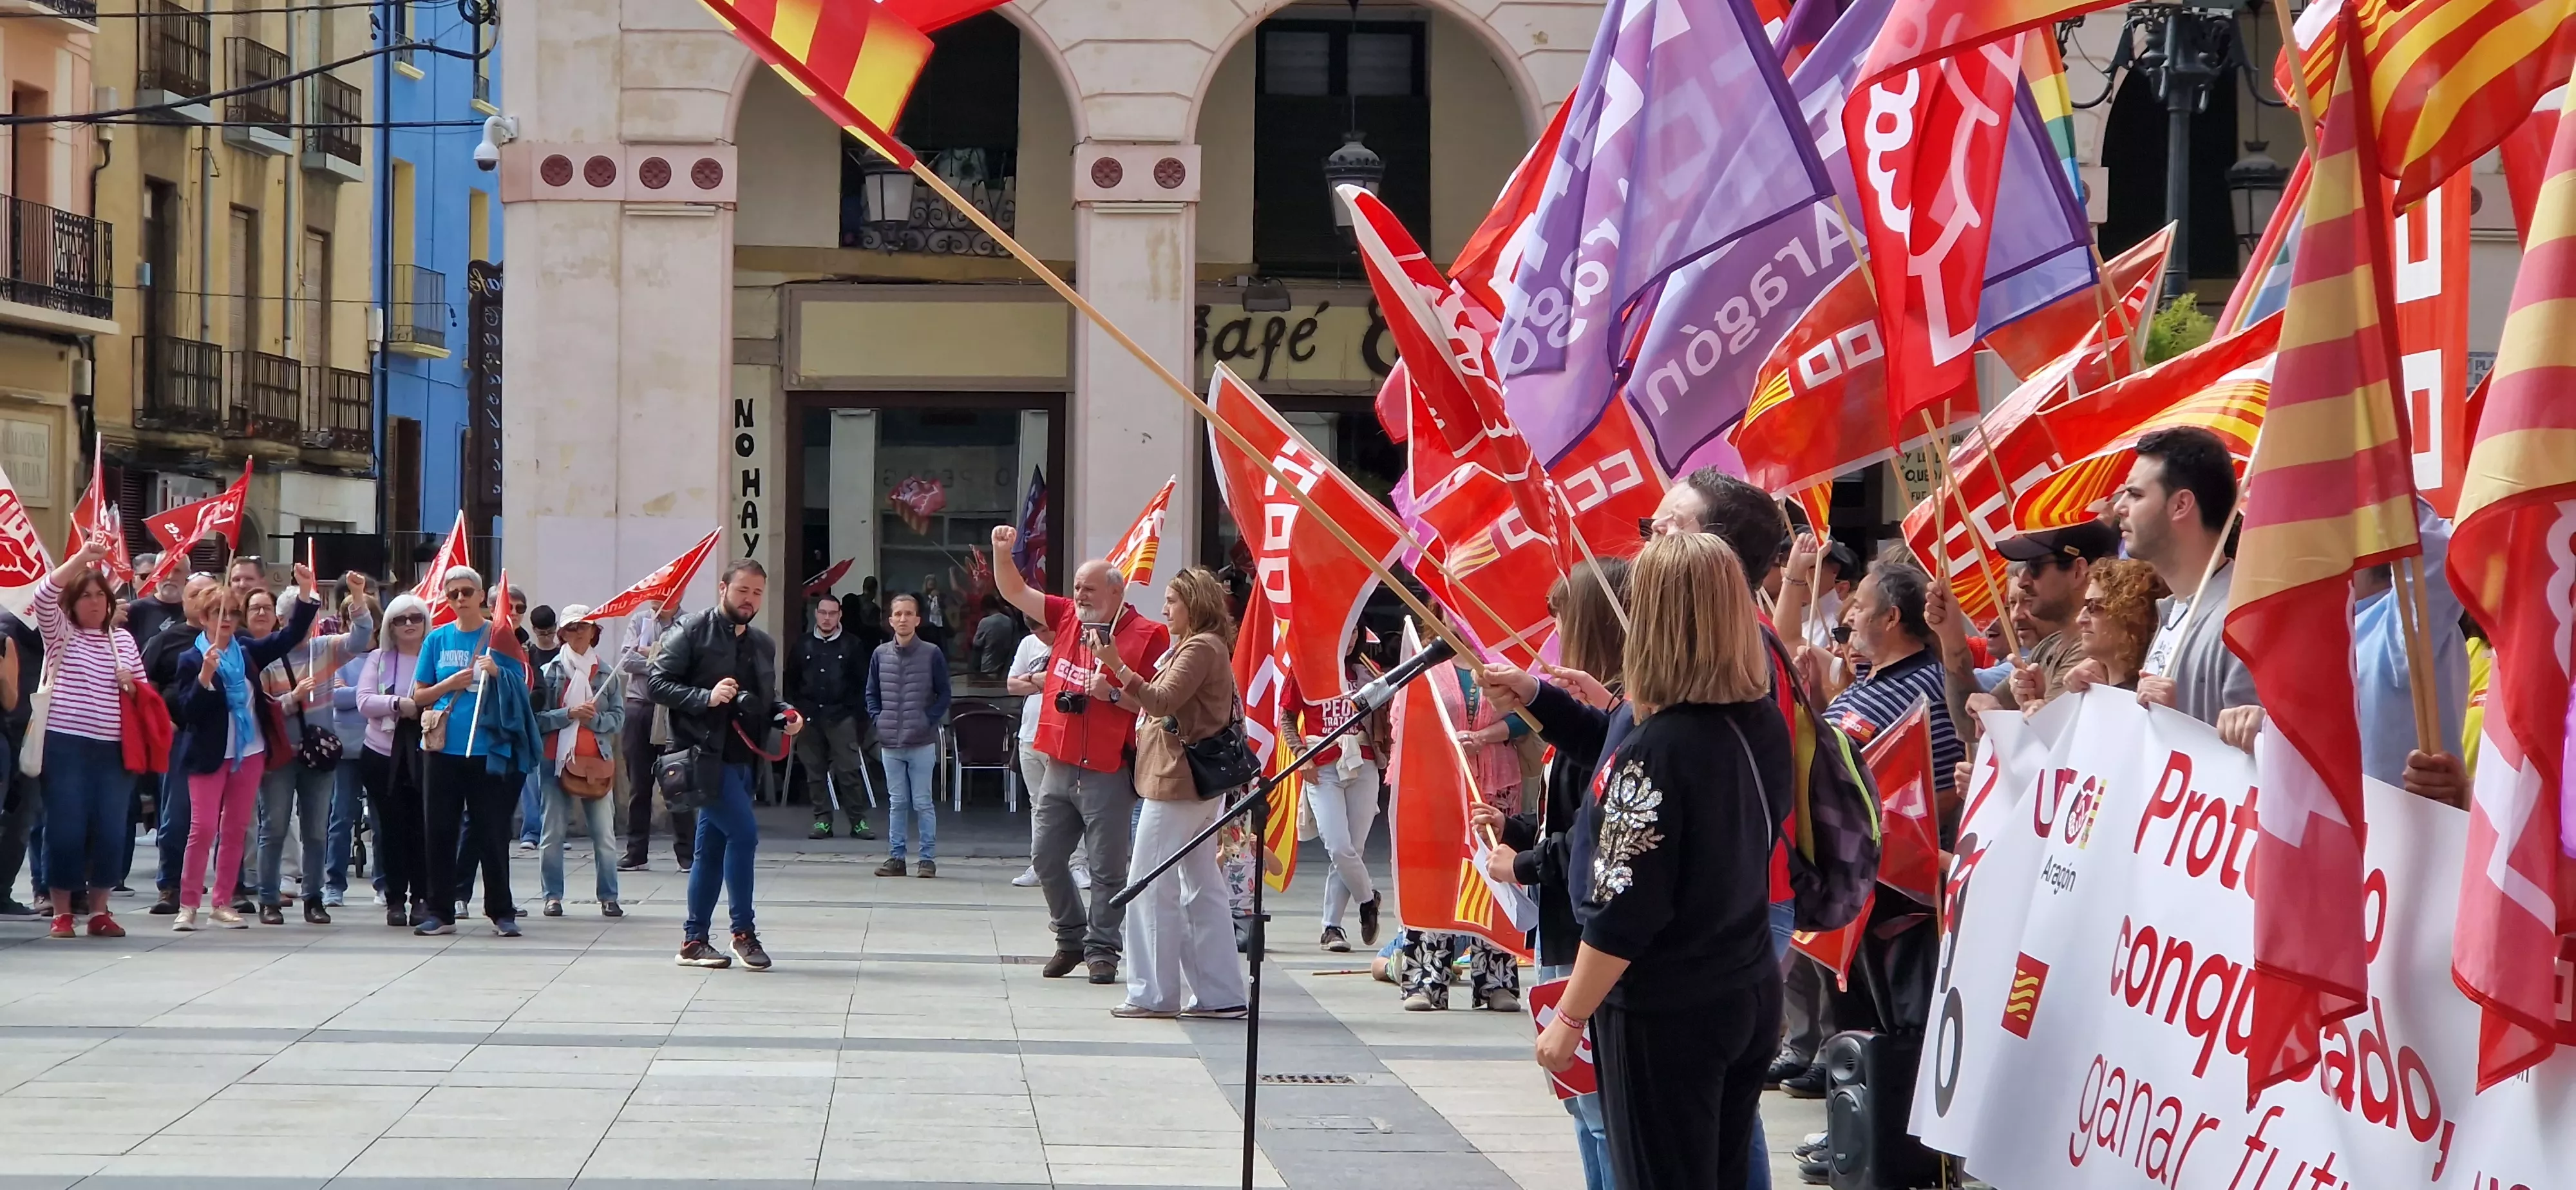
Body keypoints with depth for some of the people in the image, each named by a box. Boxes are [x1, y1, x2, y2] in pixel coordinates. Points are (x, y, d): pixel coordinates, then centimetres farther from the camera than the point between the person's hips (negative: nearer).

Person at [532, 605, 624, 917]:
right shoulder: (549, 672, 4)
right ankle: (553, 896, 7)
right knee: (553, 832, 0)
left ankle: (608, 897, 5)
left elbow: (618, 718, 4)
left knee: (604, 834, -1)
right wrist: (569, 714, -16)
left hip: (597, 761, 1)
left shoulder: (607, 675, 8)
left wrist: (594, 718, -13)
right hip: (556, 760, -1)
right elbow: (537, 718, -3)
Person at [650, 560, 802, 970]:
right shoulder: (693, 630, -5)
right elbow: (658, 682, -9)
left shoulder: (763, 645, 17)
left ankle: (694, 940, 15)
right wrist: (706, 698, -21)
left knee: (711, 848, 10)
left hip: (742, 759, 8)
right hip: (705, 755, -8)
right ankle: (744, 932, -7)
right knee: (743, 834, -16)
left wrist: (785, 715, 7)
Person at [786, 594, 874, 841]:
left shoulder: (851, 644, 3)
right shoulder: (803, 645, 10)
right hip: (809, 717, 3)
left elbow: (862, 682, 2)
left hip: (841, 716, -3)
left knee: (850, 770, -7)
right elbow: (791, 681, 13)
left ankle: (858, 820, -3)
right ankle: (822, 820, 8)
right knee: (815, 772, 3)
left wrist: (856, 710, -5)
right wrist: (795, 710, 4)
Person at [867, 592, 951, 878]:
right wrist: (878, 720, 1)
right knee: (897, 802, 9)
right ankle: (896, 856, 13)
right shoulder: (880, 655, 5)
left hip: (922, 743, -3)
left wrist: (930, 721, -7)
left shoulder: (932, 654, -3)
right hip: (890, 743, 3)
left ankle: (928, 857, 6)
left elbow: (943, 694, 2)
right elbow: (872, 694, 14)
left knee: (923, 803, 1)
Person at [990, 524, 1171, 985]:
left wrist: (1115, 692, -19)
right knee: (1047, 857, 11)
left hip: (1109, 773, -7)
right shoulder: (1069, 617, 10)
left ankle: (1101, 951, 7)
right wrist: (1002, 551, -2)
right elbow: (1015, 592, 13)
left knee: (1108, 868, -1)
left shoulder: (1147, 635, -8)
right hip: (1060, 768, 7)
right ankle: (1071, 938, 25)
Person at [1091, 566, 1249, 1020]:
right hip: (1200, 783, 11)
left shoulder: (1200, 649, -12)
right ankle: (1221, 995, 10)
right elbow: (1163, 704, 18)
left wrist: (1117, 665, -23)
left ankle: (1154, 994, -5)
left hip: (1179, 781, -11)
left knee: (1151, 887, -7)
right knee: (1203, 889, 10)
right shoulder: (1203, 647, 21)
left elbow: (1162, 701, -21)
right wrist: (1115, 676, 11)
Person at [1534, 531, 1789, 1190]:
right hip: (1750, 996, 7)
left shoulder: (1657, 750, -22)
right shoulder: (1765, 722, -1)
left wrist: (1569, 1018, -11)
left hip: (1663, 1013, -7)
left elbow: (1623, 912, -20)